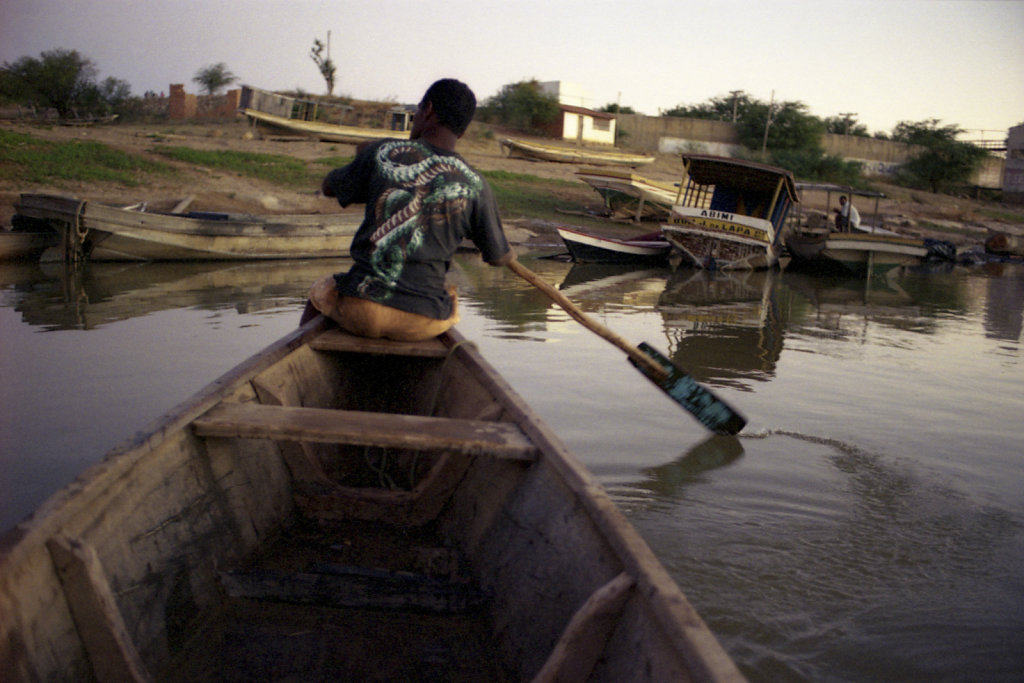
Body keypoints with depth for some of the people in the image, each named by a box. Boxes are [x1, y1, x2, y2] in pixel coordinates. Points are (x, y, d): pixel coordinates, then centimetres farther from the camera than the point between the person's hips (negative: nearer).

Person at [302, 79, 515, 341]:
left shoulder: (383, 153, -3)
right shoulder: (475, 186, -3)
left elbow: (329, 187, 15)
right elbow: (499, 258, 8)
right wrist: (510, 252, 32)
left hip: (360, 312, -1)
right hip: (422, 325, 1)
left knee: (319, 292, 34)